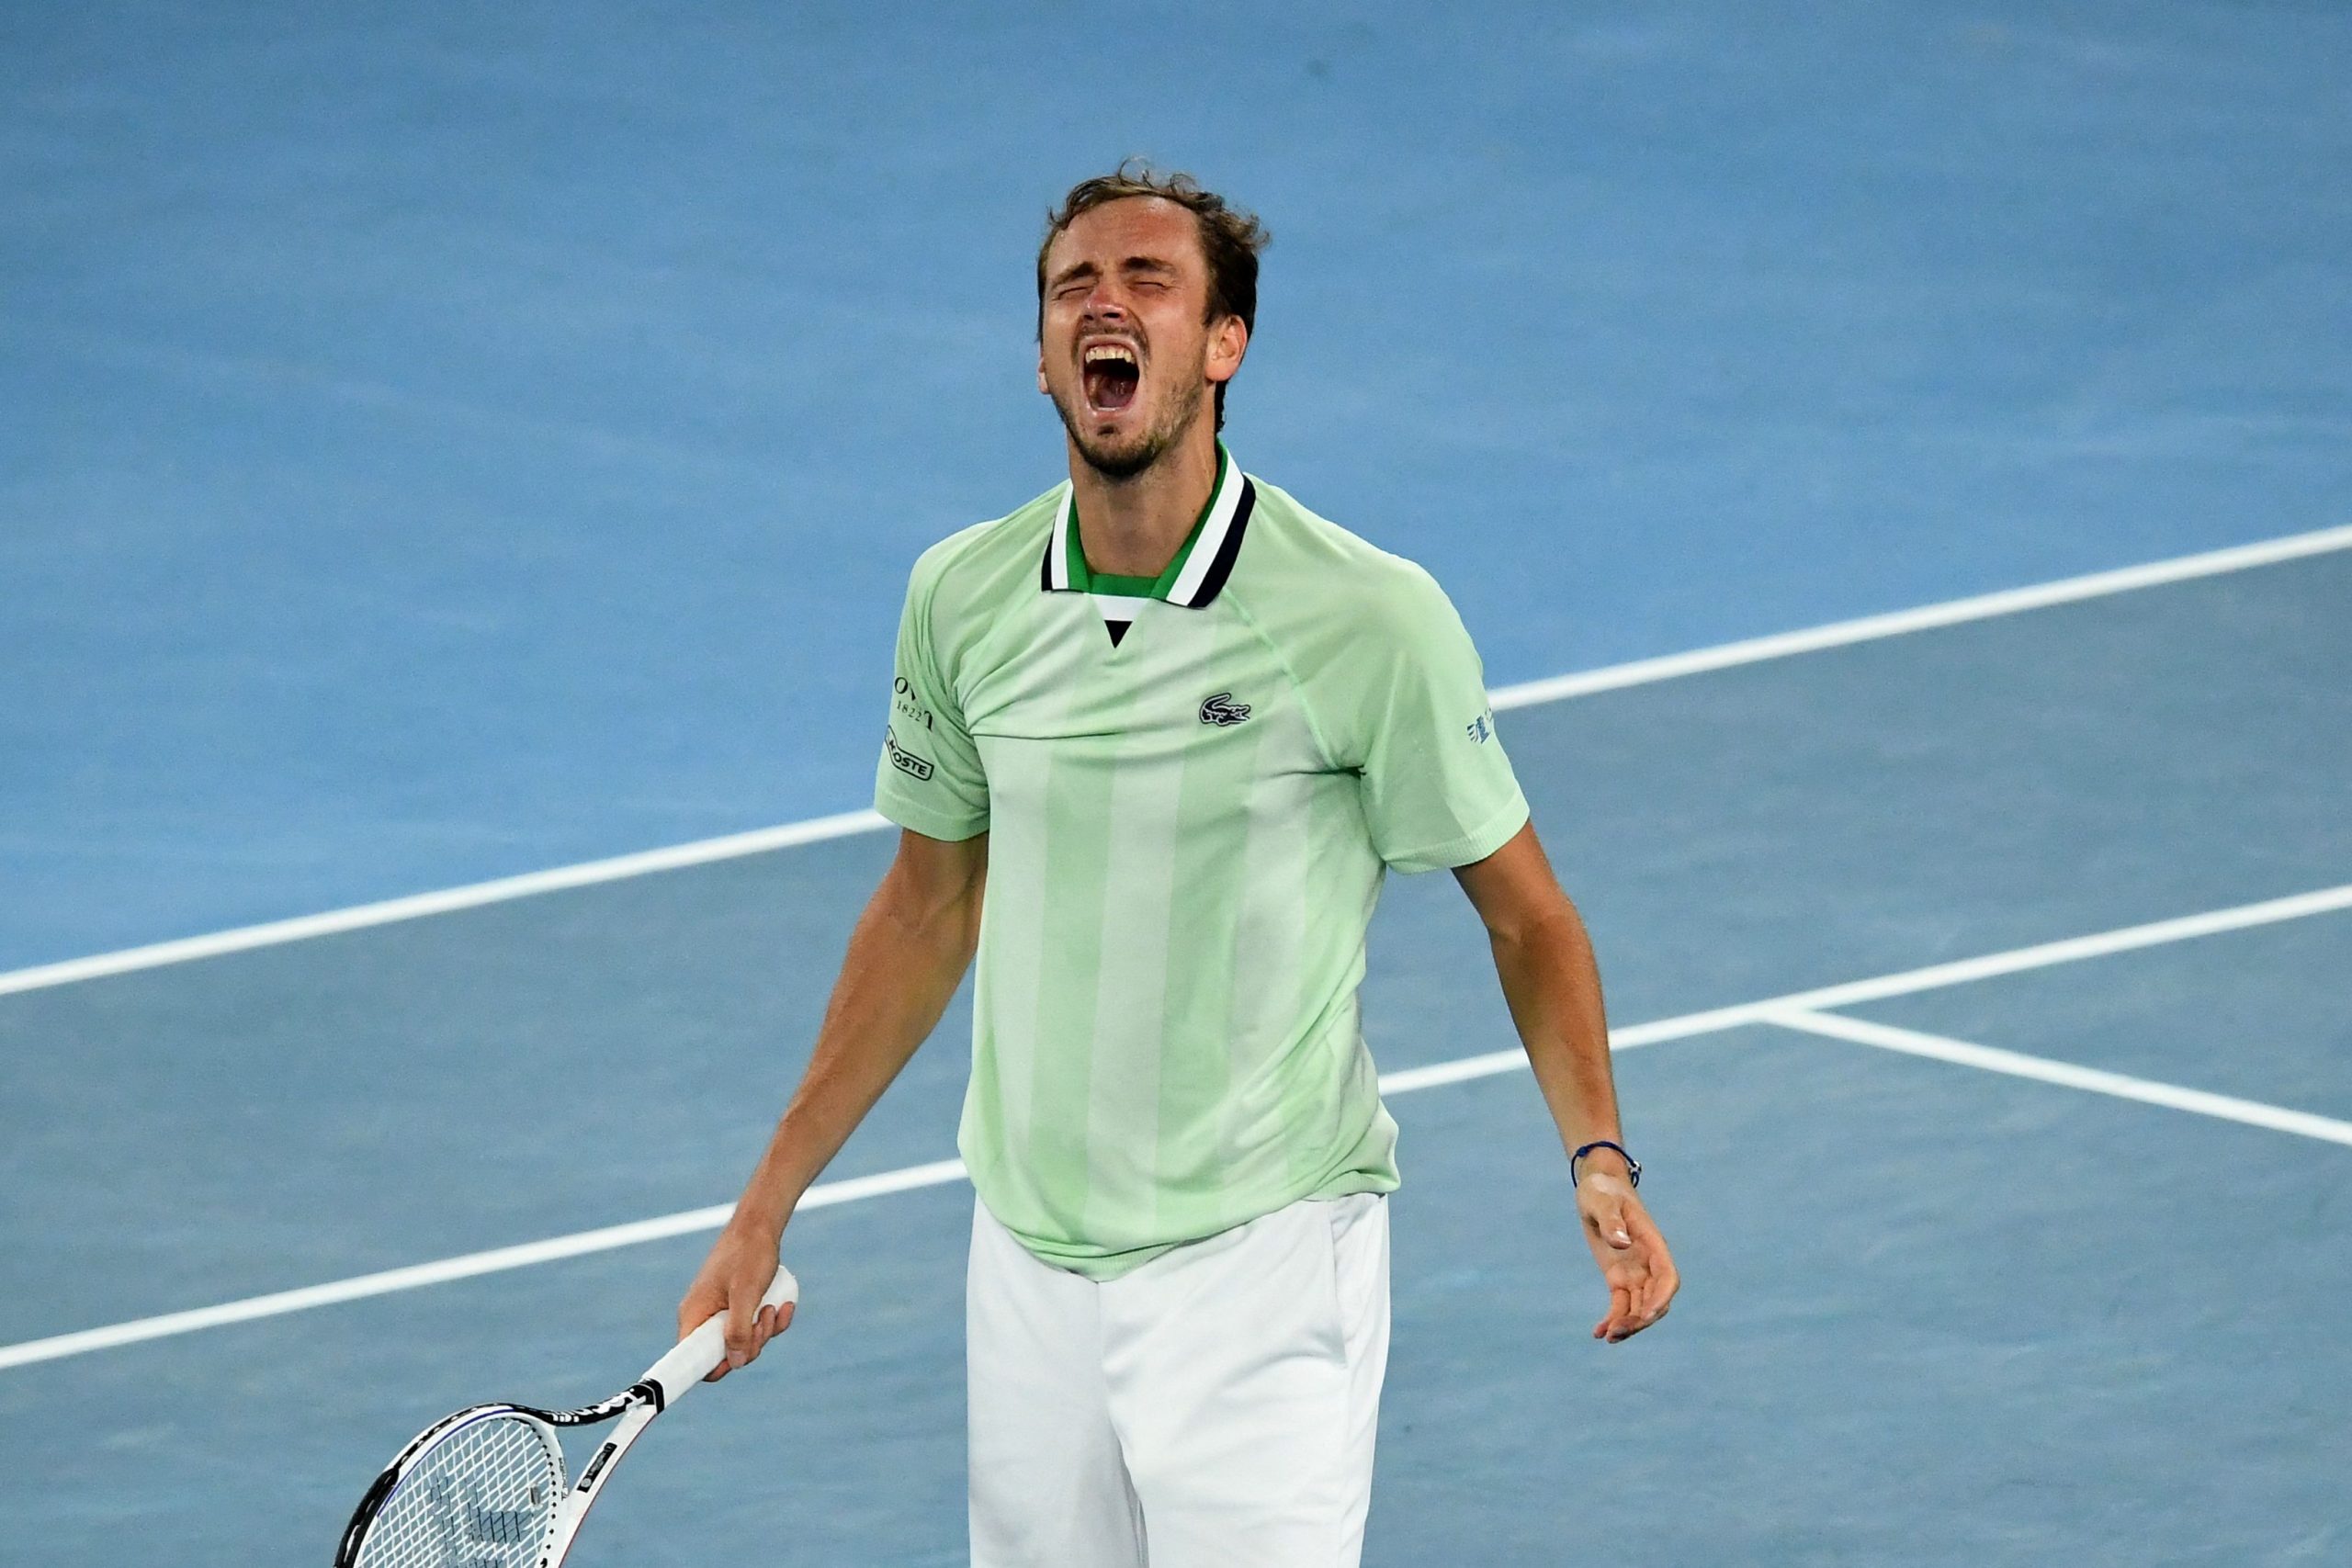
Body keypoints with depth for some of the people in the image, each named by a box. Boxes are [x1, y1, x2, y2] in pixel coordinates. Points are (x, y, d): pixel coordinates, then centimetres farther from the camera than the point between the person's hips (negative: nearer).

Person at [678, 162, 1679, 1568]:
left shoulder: (1369, 617, -11)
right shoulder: (963, 597, 1)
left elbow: (1525, 914, -2)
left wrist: (1601, 1157, -17)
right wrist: (769, 1203, 16)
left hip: (1261, 1260, -4)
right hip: (1028, 1274, 4)